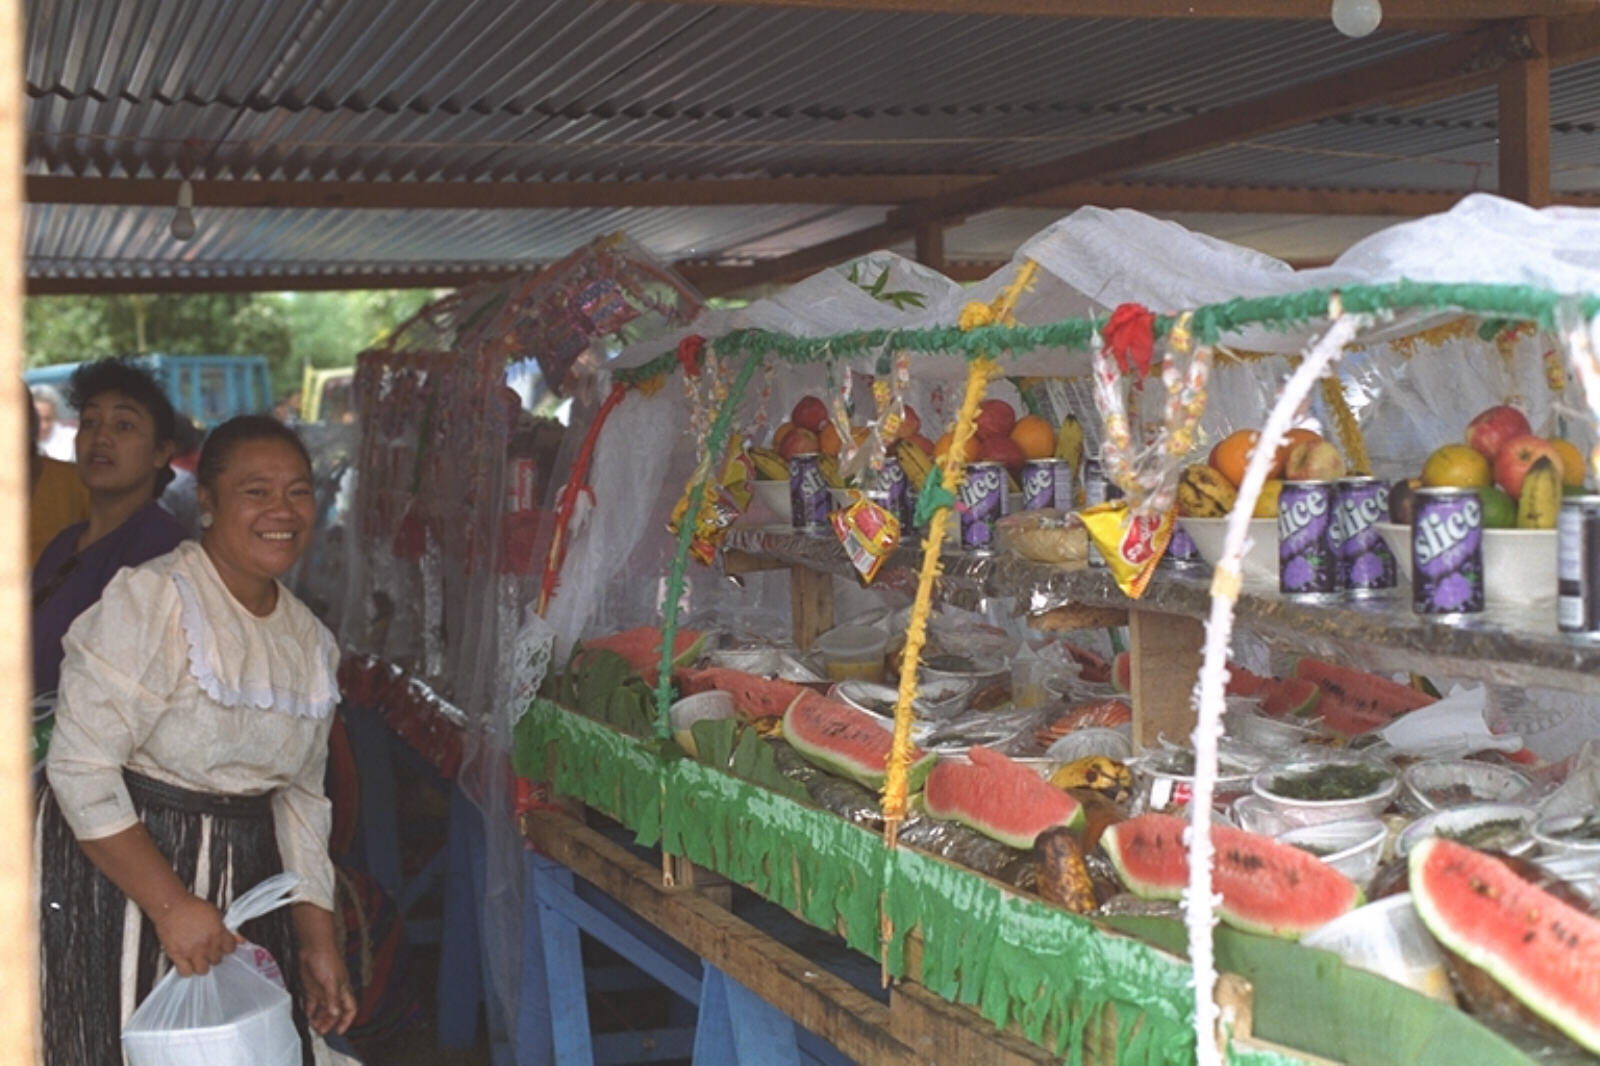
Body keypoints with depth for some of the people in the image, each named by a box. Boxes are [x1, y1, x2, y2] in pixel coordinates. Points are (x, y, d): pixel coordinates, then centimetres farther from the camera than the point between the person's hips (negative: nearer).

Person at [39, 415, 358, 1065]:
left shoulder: (312, 642, 8)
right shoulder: (150, 600, -16)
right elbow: (79, 764, -20)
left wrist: (318, 940, 8)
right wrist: (171, 904, -20)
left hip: (245, 881, 6)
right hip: (120, 871, -6)